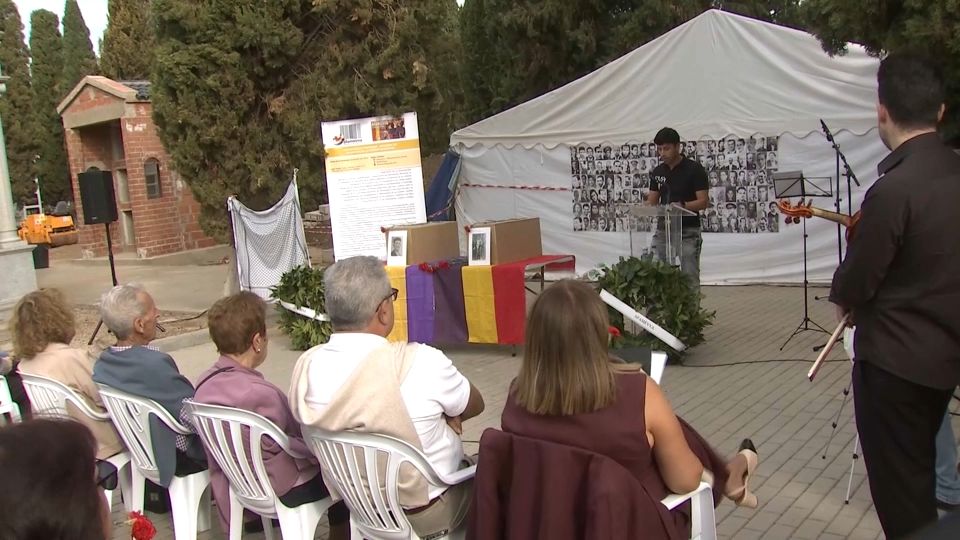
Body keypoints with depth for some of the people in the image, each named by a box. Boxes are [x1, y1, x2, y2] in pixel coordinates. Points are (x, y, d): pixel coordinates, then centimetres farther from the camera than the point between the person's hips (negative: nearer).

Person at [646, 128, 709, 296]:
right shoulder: (657, 172, 8)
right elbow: (652, 201, 9)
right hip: (663, 231, 5)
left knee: (690, 280, -2)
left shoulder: (695, 169, -8)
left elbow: (703, 202, -11)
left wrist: (682, 205, -28)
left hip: (688, 232, -5)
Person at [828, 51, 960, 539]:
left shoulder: (892, 190, -26)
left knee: (898, 484, 9)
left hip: (895, 357, -8)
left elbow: (855, 282, -17)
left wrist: (843, 299, 5)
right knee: (919, 467, 27)